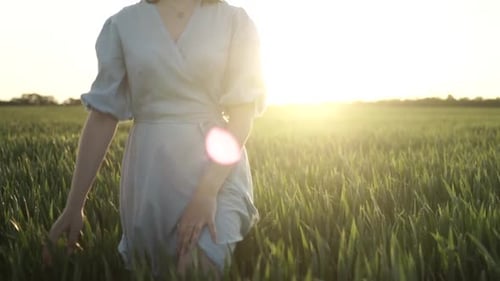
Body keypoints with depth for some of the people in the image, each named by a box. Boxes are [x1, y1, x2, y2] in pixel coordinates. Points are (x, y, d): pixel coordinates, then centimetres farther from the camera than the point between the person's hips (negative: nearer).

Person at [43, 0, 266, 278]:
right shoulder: (122, 24, 2)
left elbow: (243, 113, -7)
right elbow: (102, 118, 1)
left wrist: (207, 189, -19)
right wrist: (74, 206, -1)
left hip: (220, 169, -2)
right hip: (150, 172, 2)